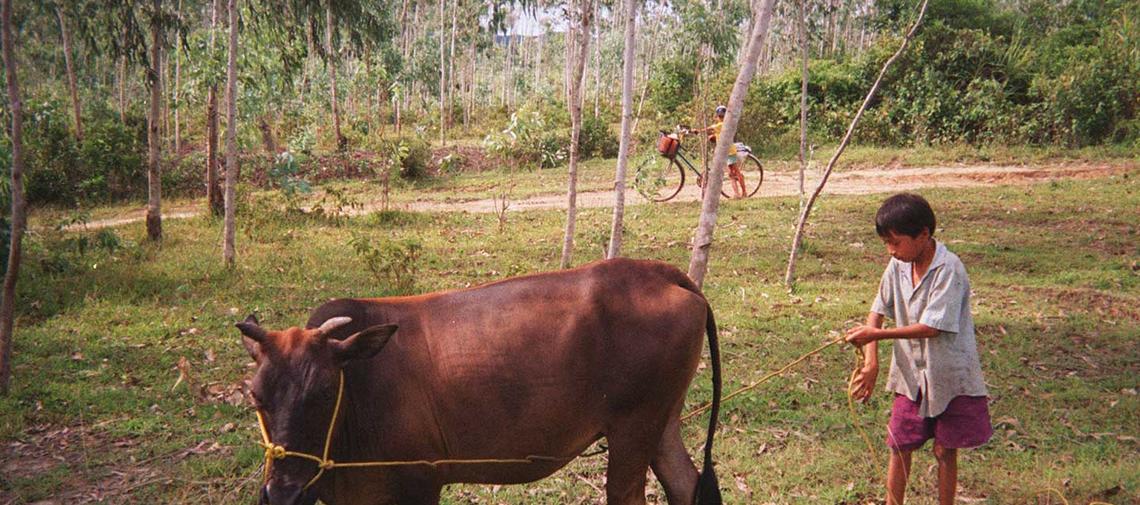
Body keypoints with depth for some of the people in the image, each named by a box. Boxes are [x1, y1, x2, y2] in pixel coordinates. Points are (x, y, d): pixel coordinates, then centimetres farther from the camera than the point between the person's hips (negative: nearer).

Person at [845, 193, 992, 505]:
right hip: (911, 374, 5)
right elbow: (877, 312, 3)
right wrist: (871, 362, -8)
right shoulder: (898, 265, -2)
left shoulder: (949, 269, -21)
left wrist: (876, 334, -25)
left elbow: (931, 327, -24)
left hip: (950, 377, -5)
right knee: (899, 447, 7)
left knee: (945, 450, 8)